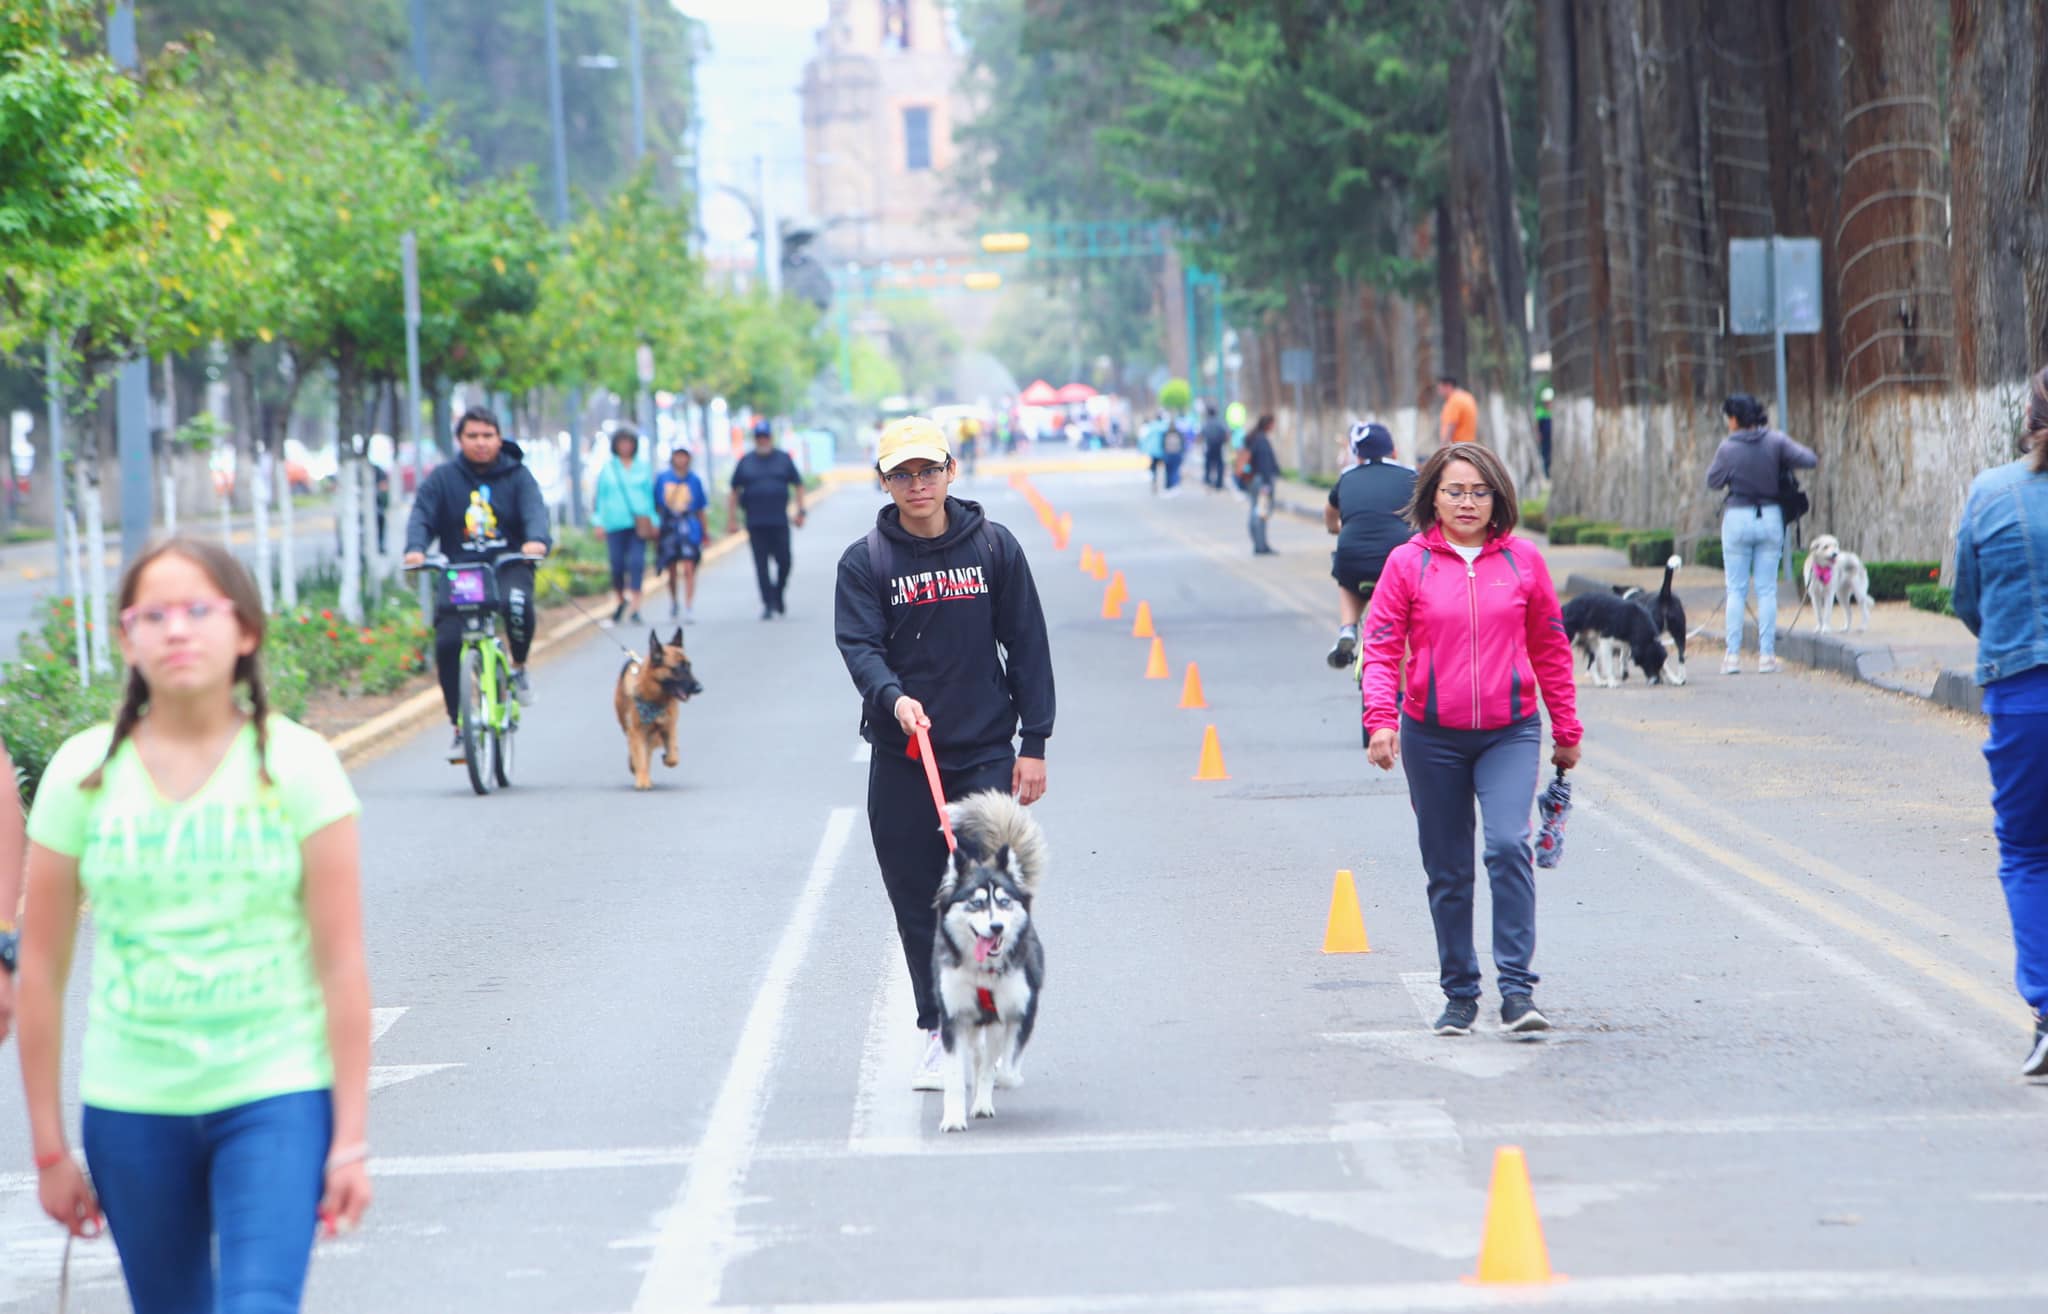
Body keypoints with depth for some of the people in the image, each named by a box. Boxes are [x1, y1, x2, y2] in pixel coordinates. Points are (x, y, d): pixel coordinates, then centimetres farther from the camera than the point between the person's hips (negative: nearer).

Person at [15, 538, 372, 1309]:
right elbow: (41, 970, 4)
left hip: (276, 1099, -2)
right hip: (132, 1108, 2)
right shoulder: (83, 774, 0)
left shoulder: (296, 766, -4)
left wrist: (351, 1139, -7)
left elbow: (341, 963, -4)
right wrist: (50, 1149, 4)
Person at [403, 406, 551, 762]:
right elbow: (422, 516, -3)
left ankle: (519, 667, -4)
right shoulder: (443, 478, 6)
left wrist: (536, 540, -32)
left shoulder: (517, 475, 5)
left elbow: (535, 509, -10)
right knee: (447, 642, -15)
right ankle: (460, 726, -1)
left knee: (517, 604, -35)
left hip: (508, 566, -1)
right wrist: (415, 548, -25)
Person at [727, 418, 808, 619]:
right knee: (761, 564, -4)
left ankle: (778, 595, 22)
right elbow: (734, 493, 11)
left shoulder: (783, 459, 8)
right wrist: (732, 519, 5)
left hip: (779, 522, 0)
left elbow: (798, 486, 12)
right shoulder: (746, 462, 8)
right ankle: (768, 604, -3)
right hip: (755, 525, 0)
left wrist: (800, 512, 1)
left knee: (784, 561, -2)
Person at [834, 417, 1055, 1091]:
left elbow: (1027, 647, 5)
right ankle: (939, 1034, 14)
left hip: (986, 752, -1)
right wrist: (893, 697, -29)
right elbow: (859, 645, -8)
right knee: (918, 904, 4)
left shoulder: (993, 547, 4)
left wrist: (1033, 743, 1)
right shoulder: (865, 562, 2)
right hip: (901, 758, 1)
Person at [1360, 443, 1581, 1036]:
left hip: (1510, 733, 0)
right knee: (1448, 869, 7)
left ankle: (1517, 991, -18)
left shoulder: (1523, 560, 5)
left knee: (1509, 844, -19)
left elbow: (1550, 649, 12)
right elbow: (1381, 646, -2)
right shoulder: (1408, 563, 0)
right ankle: (1459, 994, 19)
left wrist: (1566, 730, 14)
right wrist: (1381, 718, -17)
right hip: (1432, 737, 0)